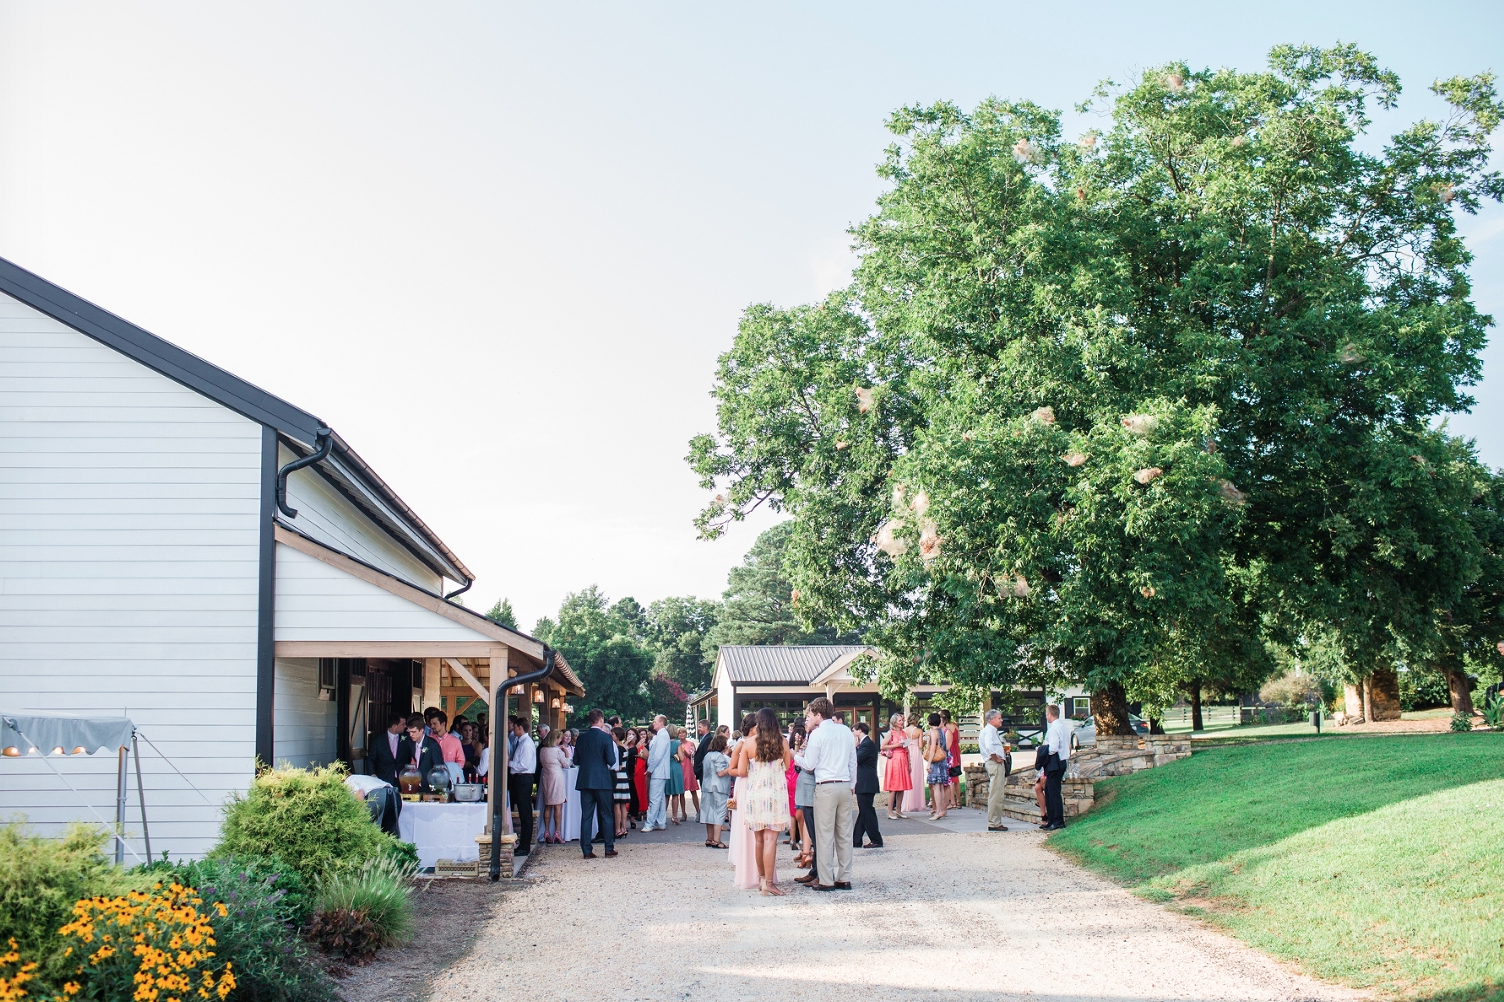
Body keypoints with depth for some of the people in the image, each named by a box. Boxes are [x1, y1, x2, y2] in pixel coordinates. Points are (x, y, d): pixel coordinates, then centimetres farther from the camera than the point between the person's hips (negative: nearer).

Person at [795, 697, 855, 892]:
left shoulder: (818, 734, -8)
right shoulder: (846, 731, 9)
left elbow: (809, 764, -6)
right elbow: (853, 760, 13)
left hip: (825, 788, -6)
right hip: (845, 786, 6)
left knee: (824, 834, -1)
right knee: (844, 834, 9)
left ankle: (826, 880, 0)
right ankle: (844, 878, 12)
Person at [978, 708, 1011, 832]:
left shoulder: (991, 730, 19)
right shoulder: (990, 730, -14)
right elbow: (989, 747, -29)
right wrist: (996, 758, -18)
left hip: (997, 763, 11)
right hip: (995, 764, -11)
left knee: (995, 795, 14)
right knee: (995, 795, -10)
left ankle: (995, 822, 19)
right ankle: (994, 823, -9)